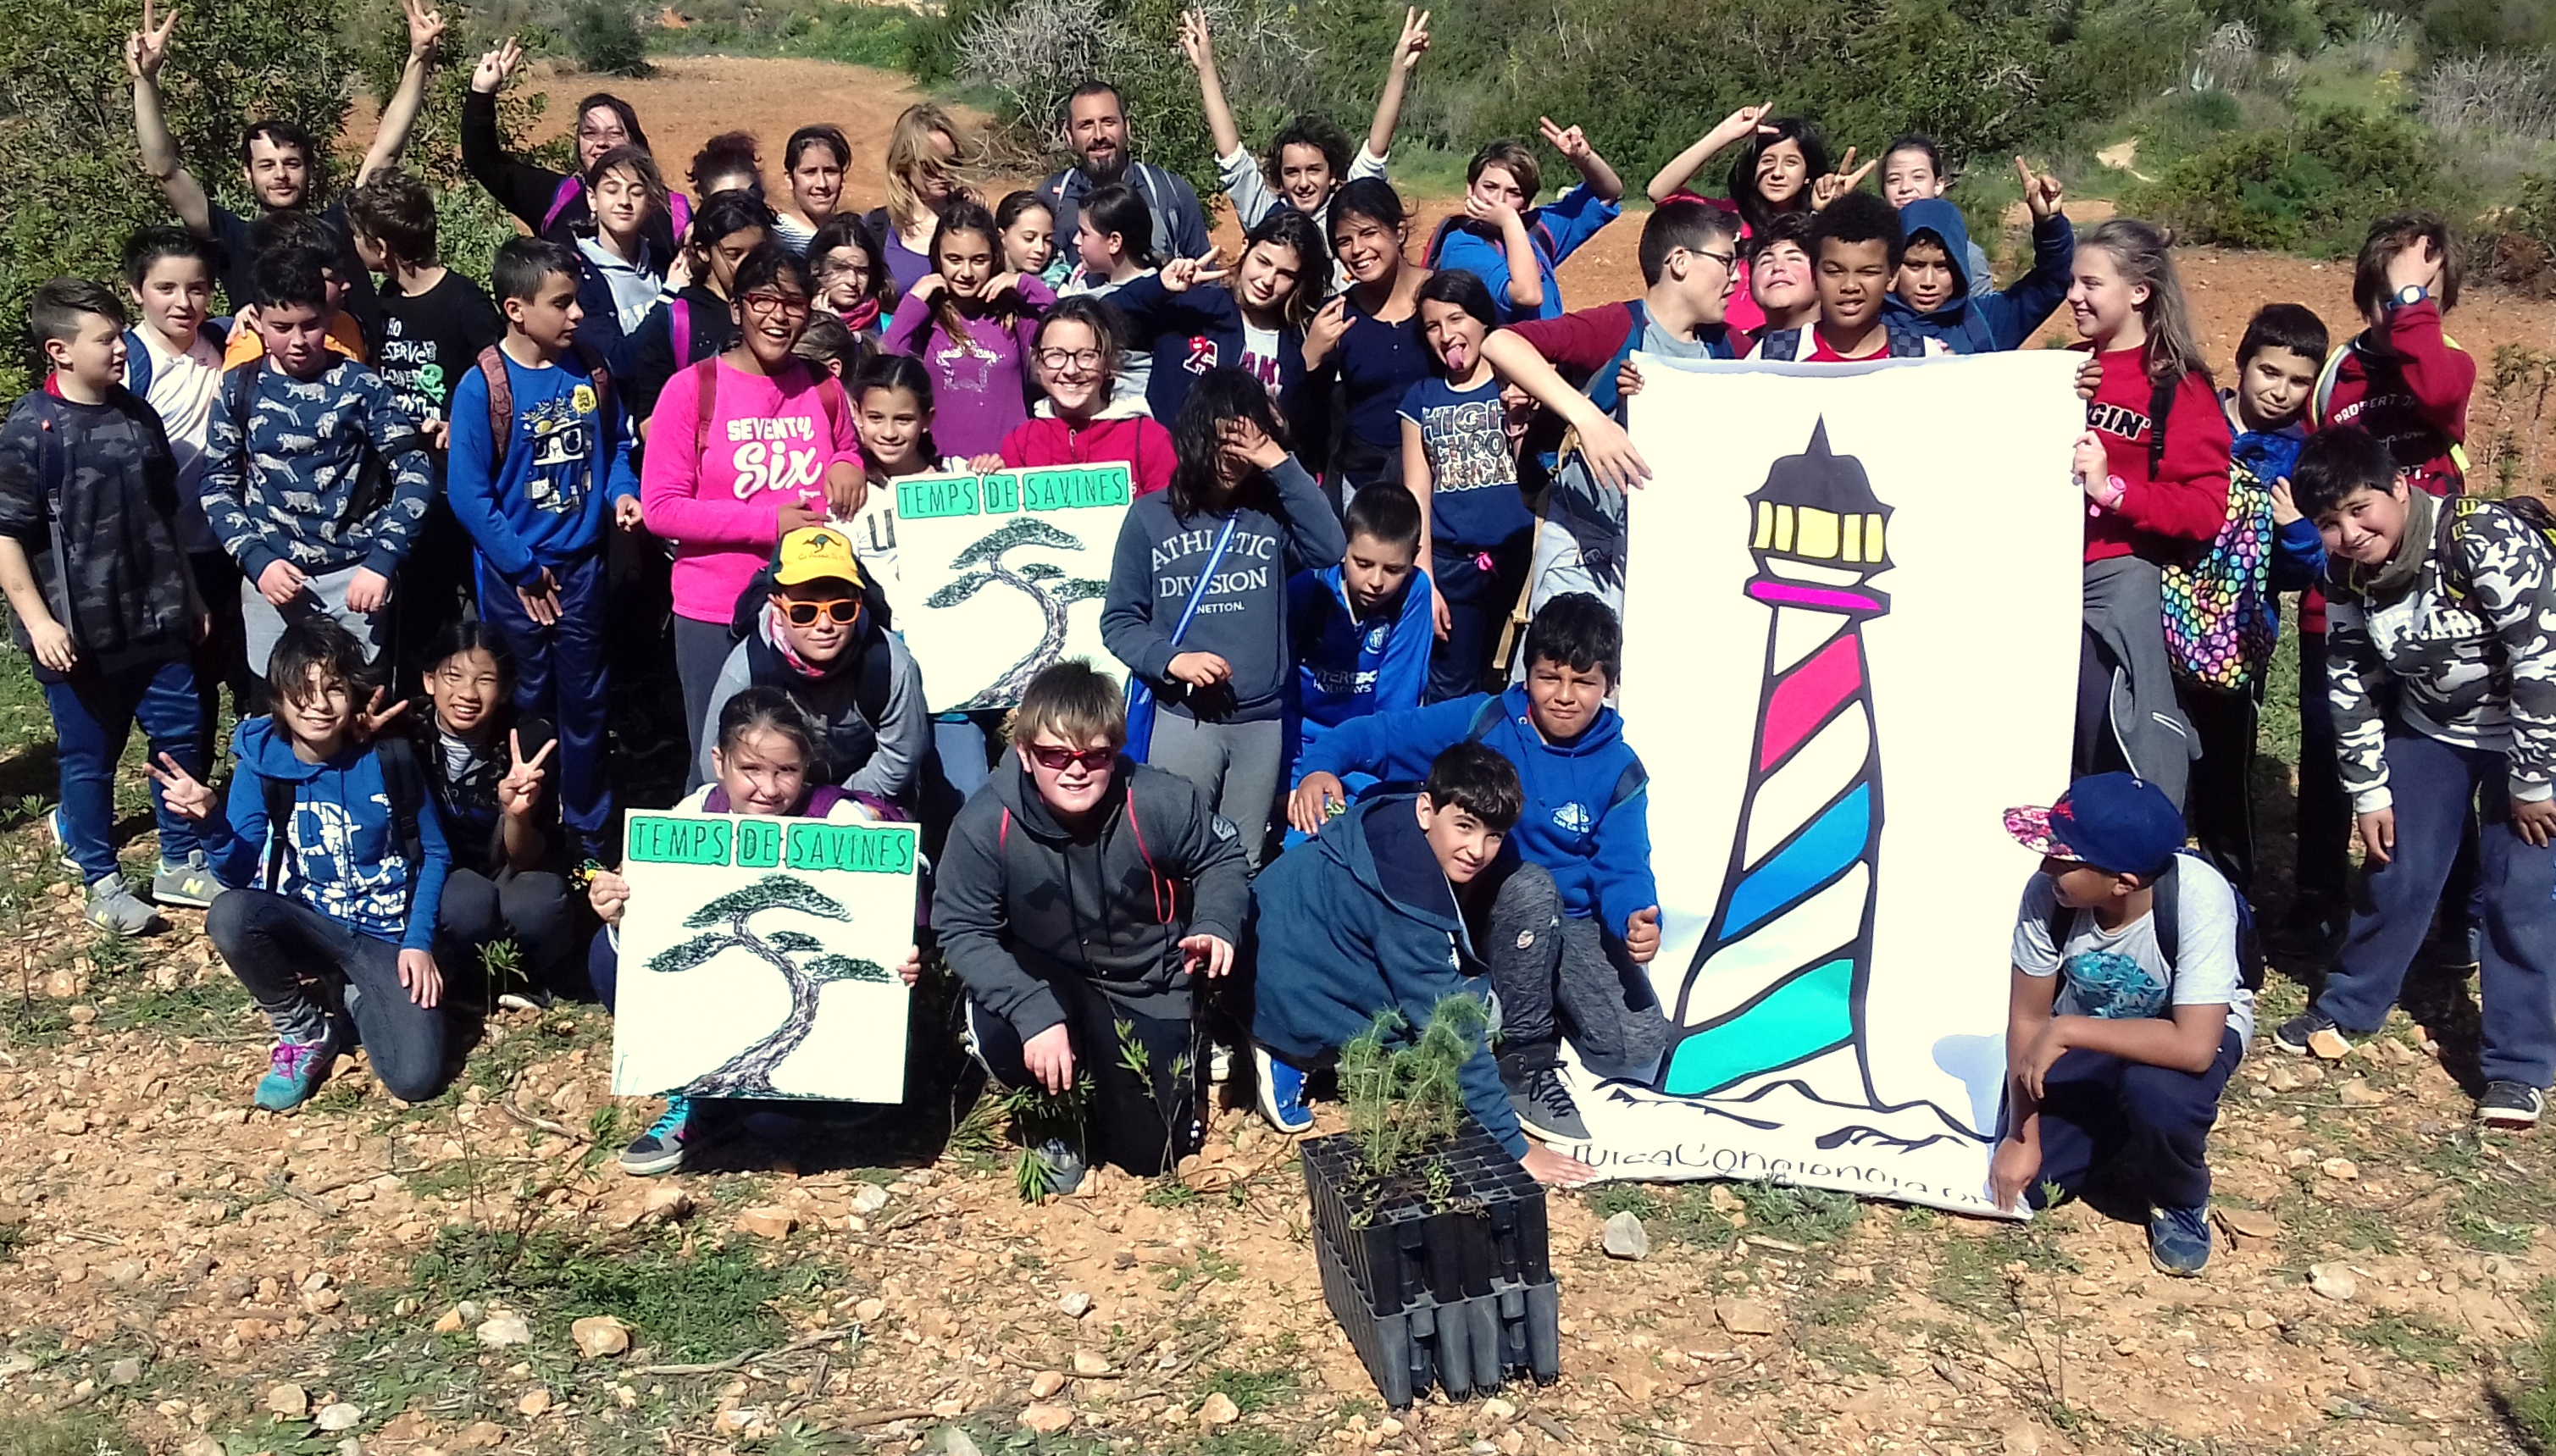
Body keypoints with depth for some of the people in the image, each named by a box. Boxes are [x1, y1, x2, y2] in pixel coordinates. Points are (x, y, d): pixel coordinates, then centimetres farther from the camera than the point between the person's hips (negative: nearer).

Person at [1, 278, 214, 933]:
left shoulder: (138, 416, 5)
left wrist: (188, 594, 18)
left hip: (154, 619, 5)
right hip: (78, 631, -5)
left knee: (182, 736, 10)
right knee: (89, 757, 7)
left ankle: (180, 864, 26)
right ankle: (101, 883, 21)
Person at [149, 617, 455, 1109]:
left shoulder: (388, 758, -10)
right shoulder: (261, 765, -8)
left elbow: (433, 855, -1)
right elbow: (241, 872, -12)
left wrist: (419, 941, -10)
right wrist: (211, 821, -31)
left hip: (387, 935, -1)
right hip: (307, 925, 1)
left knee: (416, 1078, -20)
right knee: (228, 915, -34)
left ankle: (354, 999, 15)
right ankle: (305, 1032, -6)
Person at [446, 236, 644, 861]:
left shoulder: (590, 370, -2)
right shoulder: (481, 387, -15)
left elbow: (616, 443, 13)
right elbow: (467, 492, -14)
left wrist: (622, 491, -8)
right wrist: (523, 569, -12)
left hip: (582, 565, 3)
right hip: (514, 574, -3)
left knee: (585, 703, 12)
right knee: (524, 709, 10)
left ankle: (588, 831, 26)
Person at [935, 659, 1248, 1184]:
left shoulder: (1162, 802, -25)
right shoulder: (986, 821, -26)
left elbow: (1220, 859, -5)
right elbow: (962, 929, -22)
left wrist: (1217, 924, -25)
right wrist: (1034, 1011, -35)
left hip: (1147, 983, 0)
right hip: (1045, 977, 0)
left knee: (1153, 1151, -3)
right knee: (997, 1037, -35)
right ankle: (1059, 1116, 4)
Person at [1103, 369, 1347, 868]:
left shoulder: (1271, 512, 5)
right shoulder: (1151, 515, 1)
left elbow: (1330, 549, -14)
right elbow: (1119, 620, 2)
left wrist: (1282, 466, -15)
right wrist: (1170, 660, -16)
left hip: (1262, 721, 2)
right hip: (1182, 719, -2)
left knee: (1242, 867, 10)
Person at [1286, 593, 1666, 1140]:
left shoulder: (1620, 772, -3)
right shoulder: (1484, 722, -10)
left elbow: (1622, 869, -10)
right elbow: (1375, 735, -14)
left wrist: (1638, 919, -34)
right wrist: (1319, 768, -36)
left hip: (1572, 924, 3)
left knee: (1640, 1051, -17)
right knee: (1533, 887, -38)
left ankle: (1551, 1003, 15)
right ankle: (1523, 1059, -19)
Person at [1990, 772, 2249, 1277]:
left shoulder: (2199, 899, -36)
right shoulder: (2047, 893, -28)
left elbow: (2194, 1047, -41)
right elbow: (2027, 1018, -16)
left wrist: (2067, 1031, -39)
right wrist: (2022, 1135, -17)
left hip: (2192, 1029, -3)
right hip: (2081, 1035, 3)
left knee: (2156, 1091, -37)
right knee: (2022, 1182, -11)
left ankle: (2182, 1203, -4)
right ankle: (2117, 1133, 21)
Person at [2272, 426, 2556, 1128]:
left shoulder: (2490, 540, -32)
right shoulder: (2347, 572, -14)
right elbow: (2352, 683, -3)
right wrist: (2370, 791, -1)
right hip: (2429, 726, 5)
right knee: (2397, 873, 8)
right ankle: (2349, 1006, 28)